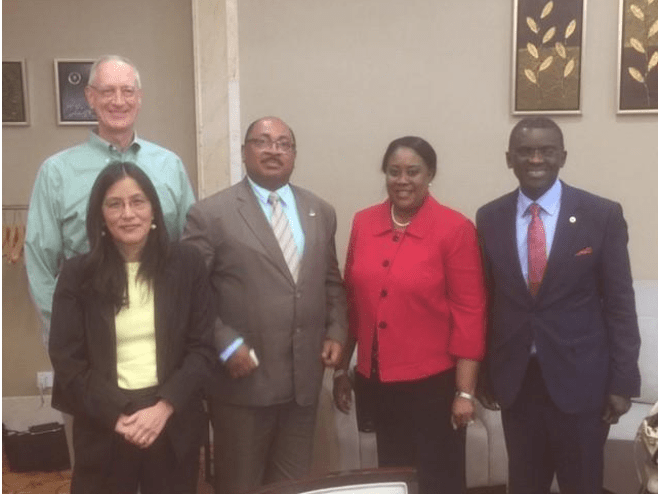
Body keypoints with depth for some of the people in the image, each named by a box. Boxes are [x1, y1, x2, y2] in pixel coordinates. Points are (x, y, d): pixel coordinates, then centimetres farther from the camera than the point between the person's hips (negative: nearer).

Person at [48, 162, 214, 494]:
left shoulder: (187, 264, -2)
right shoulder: (77, 274, -3)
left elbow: (202, 347, -2)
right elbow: (67, 360, -3)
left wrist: (163, 408, -12)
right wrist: (117, 416, -12)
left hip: (174, 422, 1)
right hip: (103, 427, 0)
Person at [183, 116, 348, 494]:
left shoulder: (321, 212, 9)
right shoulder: (211, 214, -7)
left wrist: (336, 333, 2)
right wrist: (225, 345, -15)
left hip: (305, 378, 4)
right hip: (244, 379, -4)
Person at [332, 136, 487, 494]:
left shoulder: (455, 229, -11)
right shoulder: (363, 223, 2)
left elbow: (469, 313, -10)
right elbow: (352, 300, 8)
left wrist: (465, 391, -10)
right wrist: (341, 369, 11)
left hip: (433, 382, -4)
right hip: (377, 381, 4)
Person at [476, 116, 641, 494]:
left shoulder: (603, 215, -6)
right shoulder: (489, 218, 1)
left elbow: (620, 304, -4)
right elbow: (484, 301, 5)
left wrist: (622, 381, -6)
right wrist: (483, 373, 7)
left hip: (580, 376, -2)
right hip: (514, 378, 2)